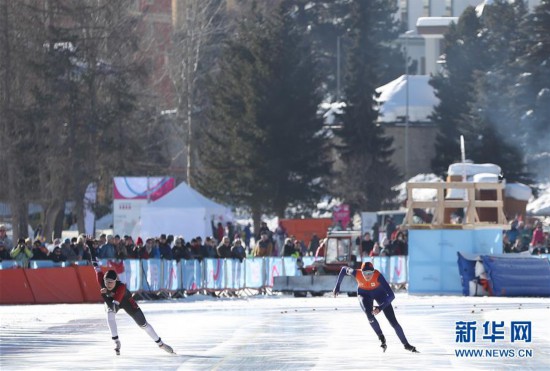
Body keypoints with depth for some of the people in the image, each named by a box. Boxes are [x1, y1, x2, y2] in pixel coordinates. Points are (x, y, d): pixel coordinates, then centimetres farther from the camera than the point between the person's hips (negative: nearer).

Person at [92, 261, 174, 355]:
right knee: (110, 314, -30)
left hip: (126, 301, -3)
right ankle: (116, 342, -17)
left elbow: (114, 305, -53)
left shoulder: (121, 287, -44)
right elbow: (99, 271, -9)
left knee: (143, 323, 0)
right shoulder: (101, 281, -33)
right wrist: (95, 264, 10)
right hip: (110, 299, 3)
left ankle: (160, 344, 14)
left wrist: (105, 295, -65)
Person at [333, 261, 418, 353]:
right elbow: (344, 269, -9)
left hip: (379, 293, -1)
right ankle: (381, 338, -8)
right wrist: (337, 287, -3)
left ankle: (406, 344, 13)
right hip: (364, 294, 1)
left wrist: (380, 308, -48)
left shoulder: (378, 276, -38)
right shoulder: (356, 273, -33)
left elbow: (391, 295, -38)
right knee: (369, 314, -30)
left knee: (393, 321, -6)